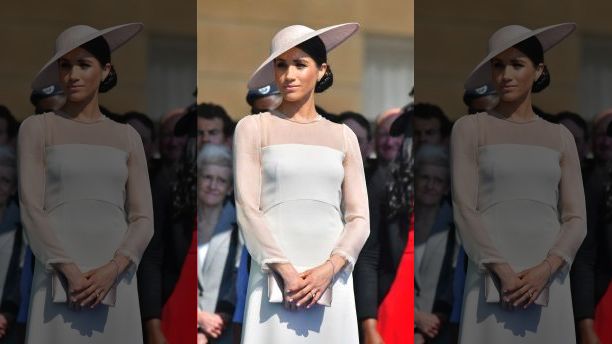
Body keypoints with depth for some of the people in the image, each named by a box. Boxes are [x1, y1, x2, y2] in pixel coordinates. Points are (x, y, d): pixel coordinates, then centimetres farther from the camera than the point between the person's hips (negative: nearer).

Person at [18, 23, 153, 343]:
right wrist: (71, 273, -15)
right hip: (59, 280, -2)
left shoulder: (127, 137, 15)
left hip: (114, 285, 3)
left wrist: (111, 271, -11)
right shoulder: (37, 129, 7)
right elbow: (31, 210, -3)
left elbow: (143, 219, 8)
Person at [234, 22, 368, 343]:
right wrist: (286, 272, -12)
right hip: (275, 279, -2)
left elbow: (359, 218, 9)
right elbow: (247, 208, -1)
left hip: (331, 281, 2)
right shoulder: (253, 128, 8)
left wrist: (329, 269, -8)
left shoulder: (343, 136, 15)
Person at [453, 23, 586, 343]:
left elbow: (576, 219, 7)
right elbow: (464, 209, -3)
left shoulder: (560, 138, 14)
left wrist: (544, 271, -11)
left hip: (547, 285, 3)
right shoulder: (470, 129, 6)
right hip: (493, 279, -3)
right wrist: (504, 273, -14)